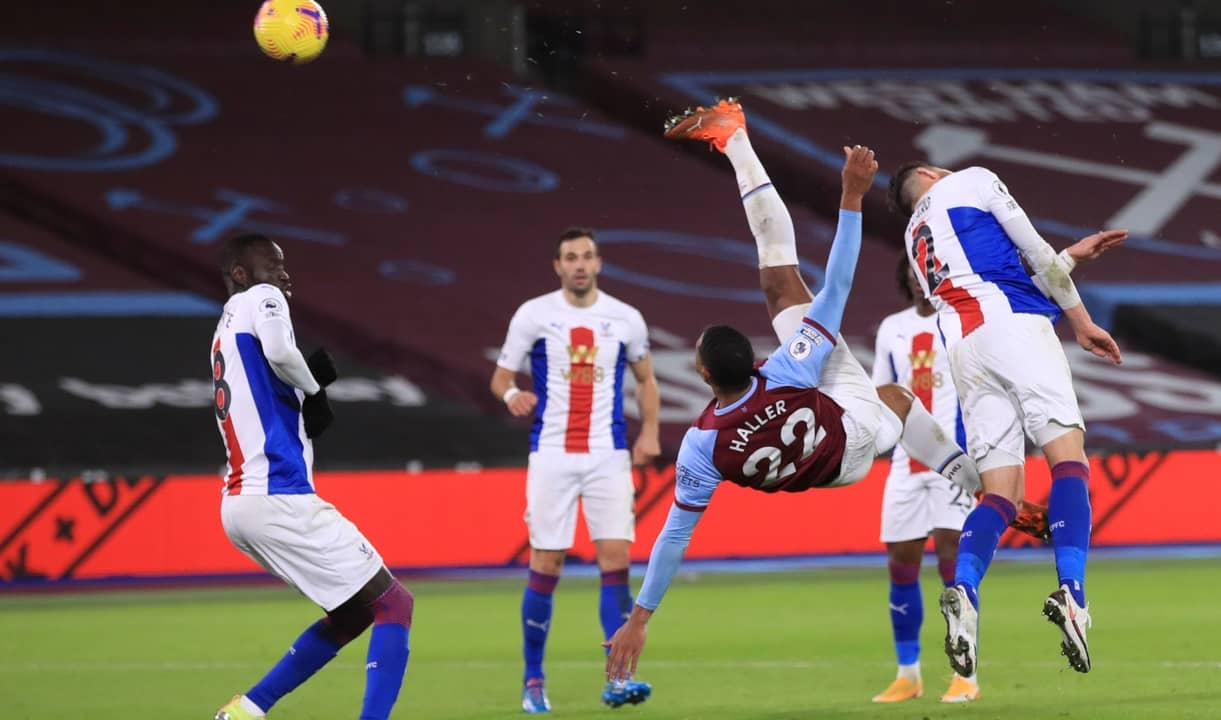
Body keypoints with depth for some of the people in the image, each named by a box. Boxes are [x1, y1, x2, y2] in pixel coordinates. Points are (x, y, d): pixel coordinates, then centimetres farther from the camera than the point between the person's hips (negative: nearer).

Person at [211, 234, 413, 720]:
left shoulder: (227, 331, 24)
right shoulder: (261, 300, -2)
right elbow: (279, 351, -24)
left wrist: (311, 382, 6)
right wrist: (312, 390, -5)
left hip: (240, 503, 9)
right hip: (278, 497, -9)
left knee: (352, 613, 20)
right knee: (392, 604, -6)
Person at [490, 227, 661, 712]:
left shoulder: (625, 319, 5)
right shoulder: (533, 315, 0)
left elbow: (645, 379, 18)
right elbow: (500, 377, 3)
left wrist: (649, 431, 3)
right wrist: (511, 394, -21)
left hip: (608, 455, 1)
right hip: (552, 452, -1)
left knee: (616, 559, -10)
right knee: (545, 566, -2)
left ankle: (617, 679, -9)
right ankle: (533, 681, 10)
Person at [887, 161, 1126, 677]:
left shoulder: (914, 240, 32)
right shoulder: (971, 182, 16)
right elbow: (1036, 253, 11)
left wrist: (1076, 252, 47)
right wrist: (1081, 321, 17)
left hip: (959, 344, 6)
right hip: (1012, 321, -6)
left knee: (999, 491, -1)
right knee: (1068, 456, -13)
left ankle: (964, 589, -30)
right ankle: (1071, 590, -36)